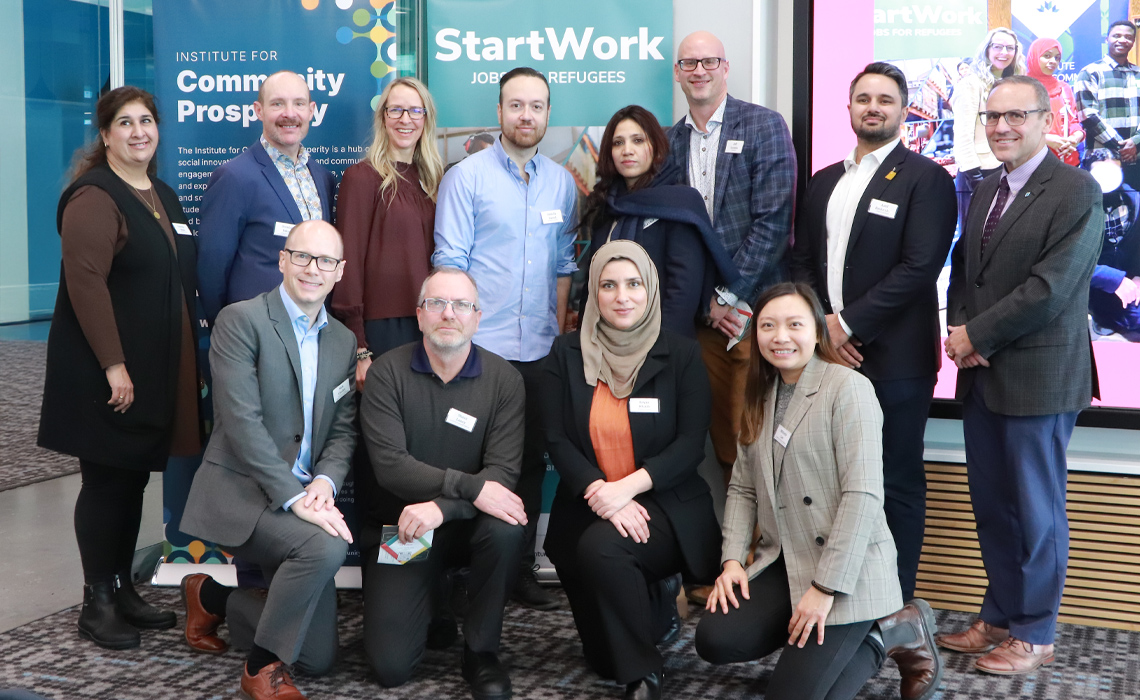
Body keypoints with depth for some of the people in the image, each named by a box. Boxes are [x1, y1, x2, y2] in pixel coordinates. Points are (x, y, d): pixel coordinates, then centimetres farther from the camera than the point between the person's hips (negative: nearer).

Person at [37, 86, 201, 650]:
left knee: (136, 478, 13)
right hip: (105, 373, -8)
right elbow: (86, 282, -20)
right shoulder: (94, 197, -12)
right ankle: (97, 603, 11)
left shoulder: (163, 196, 15)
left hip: (157, 369, 8)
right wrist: (113, 364, -23)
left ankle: (123, 589, 24)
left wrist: (189, 359, 15)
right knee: (106, 480, 0)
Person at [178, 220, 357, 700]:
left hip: (303, 498, 7)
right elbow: (242, 421, -17)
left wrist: (325, 481, -12)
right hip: (239, 492, -6)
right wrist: (293, 497, -24)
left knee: (318, 658, 3)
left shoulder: (344, 341, 13)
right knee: (327, 547, -35)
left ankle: (214, 596, 27)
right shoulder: (241, 321, -8)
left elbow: (343, 430, 10)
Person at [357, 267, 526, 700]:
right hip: (399, 528, 0)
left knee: (505, 530, -35)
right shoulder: (387, 374, -7)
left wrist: (441, 508, -31)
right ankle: (433, 610, 24)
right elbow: (389, 464, -18)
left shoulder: (504, 380, -6)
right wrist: (470, 486, -28)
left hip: (465, 521, 1)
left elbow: (503, 473, -15)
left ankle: (481, 652, -11)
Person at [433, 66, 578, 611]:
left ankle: (522, 571, 21)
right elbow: (449, 262, -5)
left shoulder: (562, 183, 11)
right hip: (478, 348, -4)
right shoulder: (466, 177, -2)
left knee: (531, 461, 10)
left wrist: (561, 332, 9)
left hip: (540, 351, 4)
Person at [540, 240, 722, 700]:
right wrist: (599, 490, -19)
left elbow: (691, 443, -8)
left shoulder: (681, 356, 0)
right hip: (587, 506, 3)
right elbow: (557, 440, -3)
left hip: (663, 504, -2)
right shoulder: (566, 355, 4)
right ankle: (654, 608, 25)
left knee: (601, 547, -34)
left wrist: (629, 486, -21)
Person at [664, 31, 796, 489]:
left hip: (754, 308, -4)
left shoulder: (764, 125, -1)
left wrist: (727, 295, -10)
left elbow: (773, 221, -9)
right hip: (704, 313, 4)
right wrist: (706, 303, -1)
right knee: (722, 437, 7)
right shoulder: (672, 140, 12)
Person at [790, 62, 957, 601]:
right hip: (827, 355, 5)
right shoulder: (823, 182, 18)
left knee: (896, 487, 3)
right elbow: (801, 262, 15)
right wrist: (820, 327, -2)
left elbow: (920, 267, -13)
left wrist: (848, 323, -14)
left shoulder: (926, 180, -2)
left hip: (893, 360, -5)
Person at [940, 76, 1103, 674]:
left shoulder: (1076, 193, -11)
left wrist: (976, 336, -14)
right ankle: (998, 618, 28)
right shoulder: (986, 190, 14)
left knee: (1035, 511, 4)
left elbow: (1049, 289, -18)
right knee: (991, 507, 14)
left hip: (1038, 377, -7)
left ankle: (1034, 635, 18)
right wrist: (957, 327, -3)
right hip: (982, 375, 7)